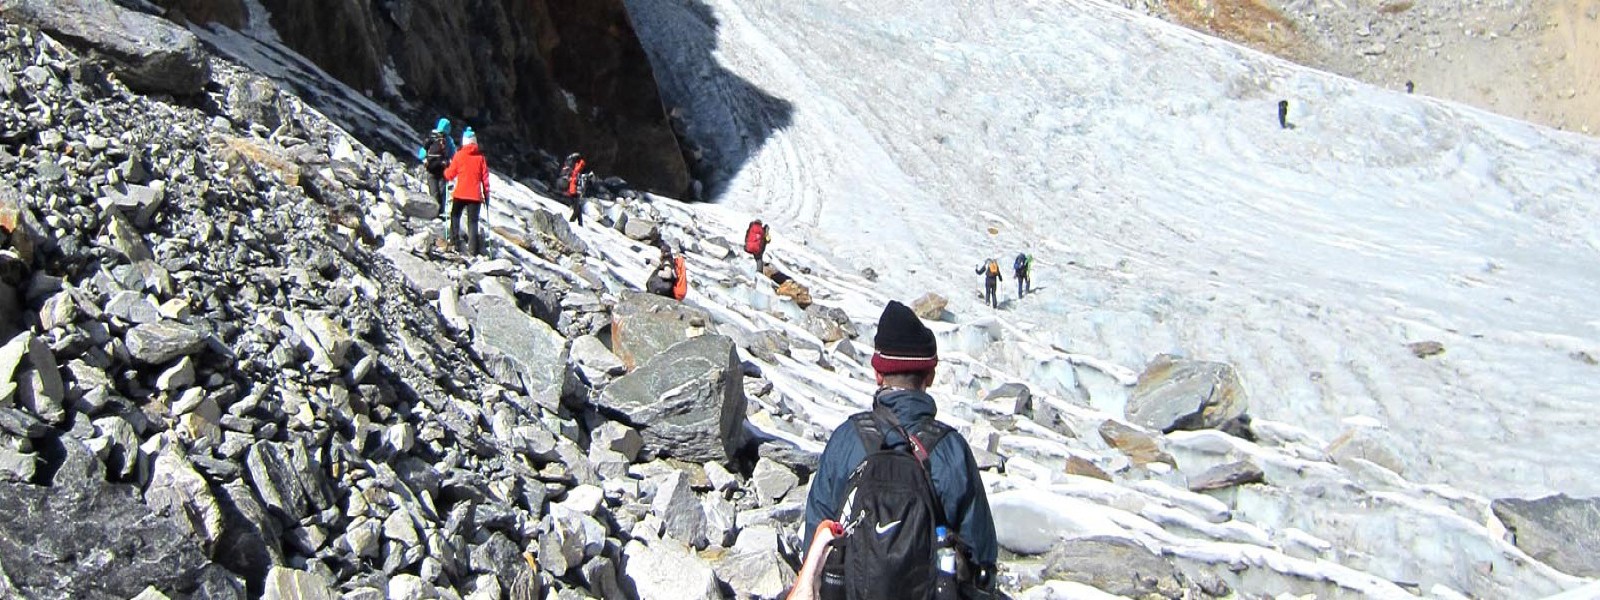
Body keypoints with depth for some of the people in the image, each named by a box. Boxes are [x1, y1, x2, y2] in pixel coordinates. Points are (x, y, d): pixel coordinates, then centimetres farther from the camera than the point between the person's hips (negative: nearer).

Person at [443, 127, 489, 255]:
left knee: (455, 216, 18)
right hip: (475, 195, 1)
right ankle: (473, 249, -6)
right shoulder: (480, 156, 2)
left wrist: (446, 170, 25)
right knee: (473, 221, 3)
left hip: (460, 194, -1)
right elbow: (485, 176, 3)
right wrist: (486, 194, 10)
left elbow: (450, 174, 2)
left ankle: (453, 241, 6)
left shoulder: (459, 155, -2)